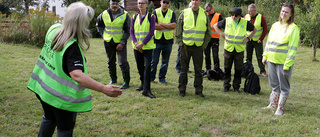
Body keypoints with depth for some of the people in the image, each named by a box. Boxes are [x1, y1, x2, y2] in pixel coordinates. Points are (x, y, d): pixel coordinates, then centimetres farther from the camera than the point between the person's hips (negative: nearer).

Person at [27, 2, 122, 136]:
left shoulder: (53, 29, -7)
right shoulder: (72, 47, -30)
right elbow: (77, 75, -42)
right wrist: (103, 89, -48)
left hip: (42, 87, 8)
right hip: (61, 95, -7)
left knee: (49, 118, 31)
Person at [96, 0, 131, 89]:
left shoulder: (125, 15, -8)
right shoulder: (104, 14, 1)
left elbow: (127, 31, -6)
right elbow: (98, 25, 20)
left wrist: (122, 43, -13)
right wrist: (103, 35, 7)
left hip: (120, 42, -4)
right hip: (108, 42, 4)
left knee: (122, 62, -9)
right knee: (111, 62, 13)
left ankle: (126, 82, 1)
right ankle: (113, 79, 28)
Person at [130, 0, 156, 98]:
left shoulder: (151, 17, -2)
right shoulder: (134, 17, 9)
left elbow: (151, 32, -9)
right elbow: (131, 31, 6)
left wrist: (142, 44, -14)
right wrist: (136, 43, -10)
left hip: (147, 47, -4)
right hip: (136, 47, 4)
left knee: (148, 66, -12)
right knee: (140, 67, 12)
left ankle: (146, 89, -12)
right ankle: (143, 84, 31)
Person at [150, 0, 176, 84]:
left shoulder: (172, 13, 6)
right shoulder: (155, 12, 2)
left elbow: (173, 26, -9)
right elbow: (154, 26, -12)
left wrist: (161, 24, -11)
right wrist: (168, 26, -8)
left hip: (168, 40, 1)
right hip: (157, 40, -1)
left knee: (165, 61, 7)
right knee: (154, 60, 3)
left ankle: (162, 77, 19)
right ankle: (151, 77, 17)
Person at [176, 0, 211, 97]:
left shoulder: (204, 14, 6)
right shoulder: (184, 13, 2)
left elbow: (208, 32, 11)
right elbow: (178, 30, 4)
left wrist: (204, 45, 4)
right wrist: (180, 43, -1)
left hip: (198, 47, 1)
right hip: (186, 46, -1)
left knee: (198, 69, 5)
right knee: (184, 69, 5)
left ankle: (198, 90, 15)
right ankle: (182, 89, 15)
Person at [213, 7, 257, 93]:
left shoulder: (245, 22, -3)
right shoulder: (226, 21, -4)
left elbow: (254, 29, 14)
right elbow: (215, 26, 9)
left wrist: (248, 38, 1)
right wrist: (221, 34, -2)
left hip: (240, 50, 0)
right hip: (228, 48, 0)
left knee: (238, 69, 5)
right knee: (227, 68, 6)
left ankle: (236, 86, 18)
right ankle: (226, 85, 18)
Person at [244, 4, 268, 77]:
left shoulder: (261, 17, -8)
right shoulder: (246, 17, 0)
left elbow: (265, 29, -4)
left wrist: (261, 39, -9)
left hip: (258, 41, -3)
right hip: (248, 40, 3)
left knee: (260, 57, 2)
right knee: (248, 56, 10)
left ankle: (262, 71, 12)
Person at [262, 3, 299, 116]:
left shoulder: (293, 28, -9)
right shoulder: (275, 25, 11)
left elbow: (293, 48, -13)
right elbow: (268, 41, 17)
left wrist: (287, 64, -17)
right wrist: (265, 56, 13)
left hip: (283, 63, -6)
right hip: (272, 60, 6)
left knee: (284, 87, 5)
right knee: (274, 85, 17)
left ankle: (280, 108, 13)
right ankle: (273, 104, 29)